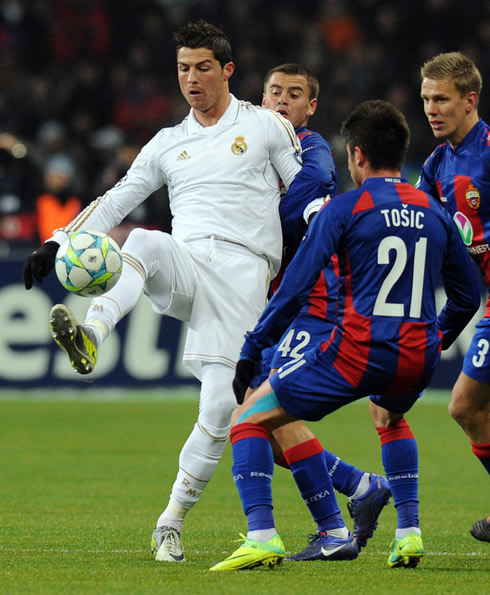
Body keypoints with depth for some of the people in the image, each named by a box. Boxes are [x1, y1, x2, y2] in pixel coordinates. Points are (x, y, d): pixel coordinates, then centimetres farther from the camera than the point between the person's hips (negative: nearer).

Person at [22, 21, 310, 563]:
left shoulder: (267, 126, 11)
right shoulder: (168, 144, 19)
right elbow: (116, 200, 17)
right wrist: (59, 243, 5)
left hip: (242, 269, -2)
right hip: (184, 264, 2)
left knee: (220, 402, -13)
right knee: (143, 243, -35)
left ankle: (172, 522, -1)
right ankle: (90, 335, -59)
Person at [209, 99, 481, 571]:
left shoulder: (345, 208, -2)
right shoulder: (435, 213, 12)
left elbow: (294, 289, -5)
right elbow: (467, 297, 19)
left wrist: (250, 352, 2)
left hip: (357, 352, -5)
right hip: (417, 360, 5)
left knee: (249, 418, 7)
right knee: (389, 416, 39)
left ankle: (262, 536, -12)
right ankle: (409, 534, 24)